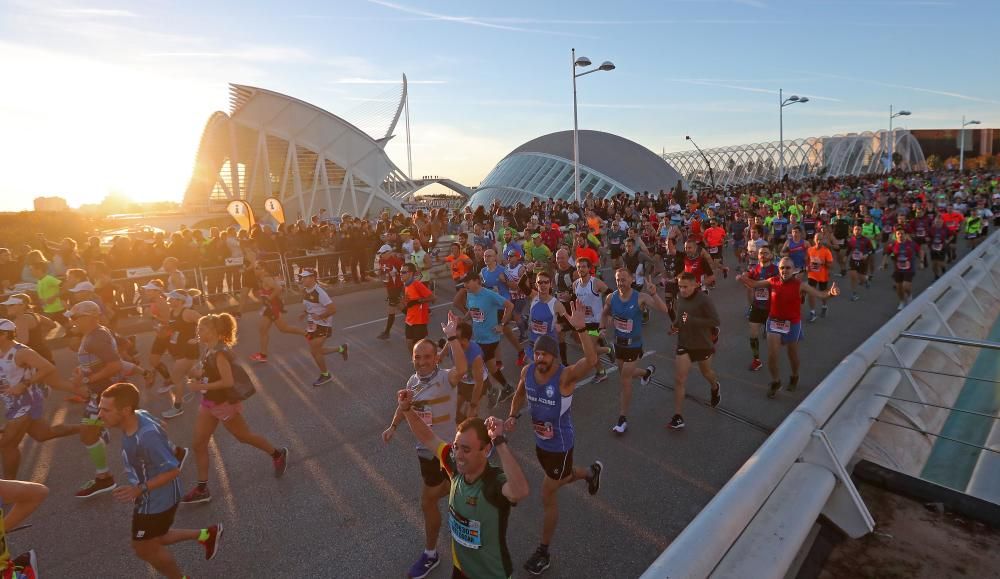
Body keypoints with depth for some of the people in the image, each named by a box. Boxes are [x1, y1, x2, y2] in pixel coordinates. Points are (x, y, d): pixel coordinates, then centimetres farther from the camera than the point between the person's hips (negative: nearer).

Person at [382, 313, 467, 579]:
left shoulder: (445, 379, -23)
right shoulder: (413, 381, -1)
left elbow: (461, 369, -47)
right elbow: (405, 406, 16)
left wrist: (452, 337, -46)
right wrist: (393, 426, 4)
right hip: (425, 450, 6)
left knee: (428, 500, 5)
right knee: (447, 490, 23)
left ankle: (430, 554, 31)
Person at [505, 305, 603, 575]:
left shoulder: (566, 375, -30)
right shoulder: (527, 371, -12)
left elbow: (592, 361, -50)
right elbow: (521, 394, 9)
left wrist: (580, 329, -60)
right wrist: (513, 416, -5)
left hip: (560, 444, -6)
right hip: (540, 440, 6)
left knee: (547, 496, 6)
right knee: (559, 479, 31)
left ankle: (544, 552, 30)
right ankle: (591, 472, 63)